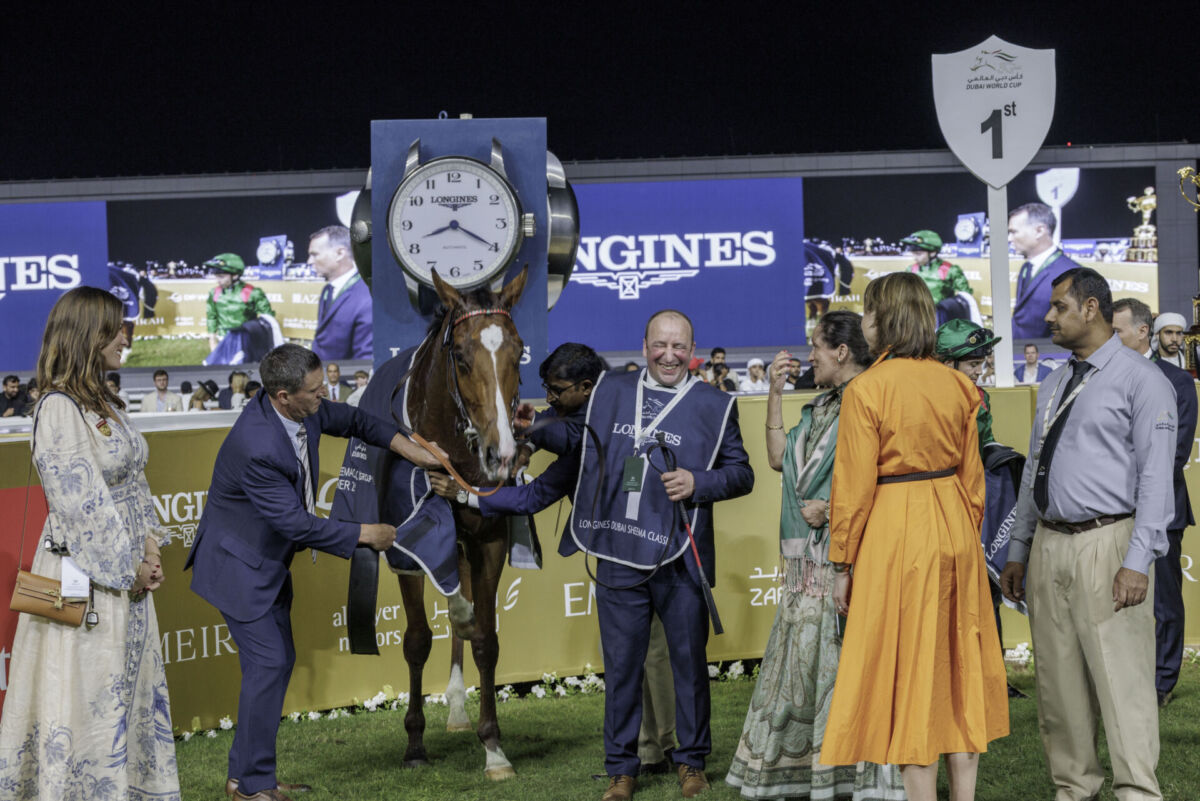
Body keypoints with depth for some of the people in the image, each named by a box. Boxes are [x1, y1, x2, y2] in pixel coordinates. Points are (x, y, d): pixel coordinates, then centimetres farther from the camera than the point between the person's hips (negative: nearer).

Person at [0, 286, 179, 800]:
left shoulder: (107, 405, 11)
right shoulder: (58, 410, -16)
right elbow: (82, 502, -19)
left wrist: (150, 547, 1)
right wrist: (131, 565, -13)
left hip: (128, 572, 9)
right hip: (86, 578, -9)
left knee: (132, 690, 13)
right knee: (87, 698, -2)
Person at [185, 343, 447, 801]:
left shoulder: (303, 411, -8)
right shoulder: (257, 446, -33)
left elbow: (349, 420, 12)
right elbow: (294, 522, -28)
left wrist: (408, 447, 2)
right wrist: (363, 535, -19)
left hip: (269, 562, 10)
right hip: (240, 565, -10)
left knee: (280, 660, 13)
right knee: (267, 663, -10)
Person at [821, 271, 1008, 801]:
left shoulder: (867, 390, -12)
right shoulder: (956, 384, 4)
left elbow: (854, 487, -11)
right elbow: (972, 474, 10)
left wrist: (842, 565, -3)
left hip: (895, 534, -6)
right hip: (955, 530, 6)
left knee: (909, 675, 1)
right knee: (957, 664, 13)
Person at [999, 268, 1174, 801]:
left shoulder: (1141, 381, -4)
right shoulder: (1053, 387, 17)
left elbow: (1155, 476, -10)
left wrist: (1138, 561, -18)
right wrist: (1018, 551, 16)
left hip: (1106, 544, -7)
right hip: (1049, 544, 7)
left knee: (1122, 680, -9)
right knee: (1058, 682, 9)